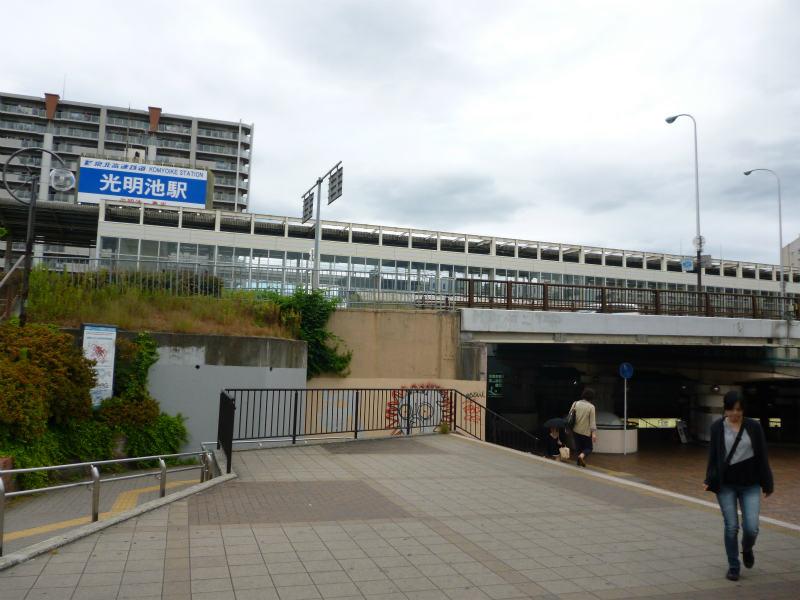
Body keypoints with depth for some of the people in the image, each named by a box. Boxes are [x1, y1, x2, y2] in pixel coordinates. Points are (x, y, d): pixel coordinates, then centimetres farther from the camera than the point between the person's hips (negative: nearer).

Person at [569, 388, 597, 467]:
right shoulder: (591, 407, -12)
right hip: (586, 432, -4)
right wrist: (594, 433, -13)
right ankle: (582, 455, -15)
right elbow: (592, 421, -14)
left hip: (576, 431, 4)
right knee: (589, 448, 12)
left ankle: (579, 462, 17)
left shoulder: (575, 404, -2)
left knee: (578, 448, 17)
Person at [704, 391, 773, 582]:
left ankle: (747, 549, 30)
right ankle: (733, 567, 19)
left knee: (751, 527, -5)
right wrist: (709, 480, -7)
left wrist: (767, 484, 4)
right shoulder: (717, 427, -2)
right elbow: (713, 456, 1)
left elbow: (762, 457, 3)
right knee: (731, 527, 2)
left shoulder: (754, 426, -2)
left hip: (750, 484, 0)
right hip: (726, 485, 0)